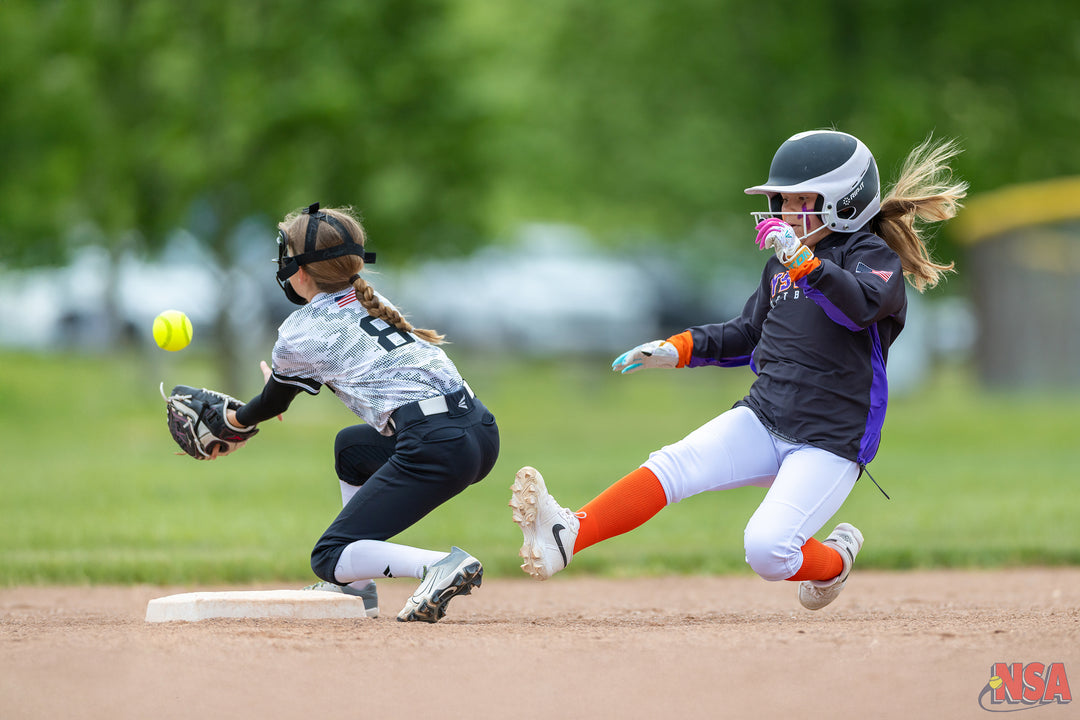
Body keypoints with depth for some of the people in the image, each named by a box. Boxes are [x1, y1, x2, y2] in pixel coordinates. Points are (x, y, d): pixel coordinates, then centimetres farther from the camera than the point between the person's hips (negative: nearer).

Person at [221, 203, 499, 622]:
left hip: (436, 445, -8)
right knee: (351, 446, 34)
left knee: (329, 559, -2)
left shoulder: (299, 336, 4)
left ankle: (441, 568, -26)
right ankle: (356, 588, 29)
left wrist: (237, 419, 44)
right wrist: (281, 387, 54)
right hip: (483, 431, 8)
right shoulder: (373, 302, 24)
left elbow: (274, 403, 23)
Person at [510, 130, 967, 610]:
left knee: (767, 551, -23)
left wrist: (804, 262, -43)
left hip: (830, 444, -6)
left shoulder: (875, 257, -6)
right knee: (670, 467, -20)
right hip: (762, 421, 6)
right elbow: (749, 335, 29)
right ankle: (566, 537, -35)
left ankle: (833, 562, 9)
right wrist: (680, 349, 14)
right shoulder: (781, 264, 17)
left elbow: (860, 307, -29)